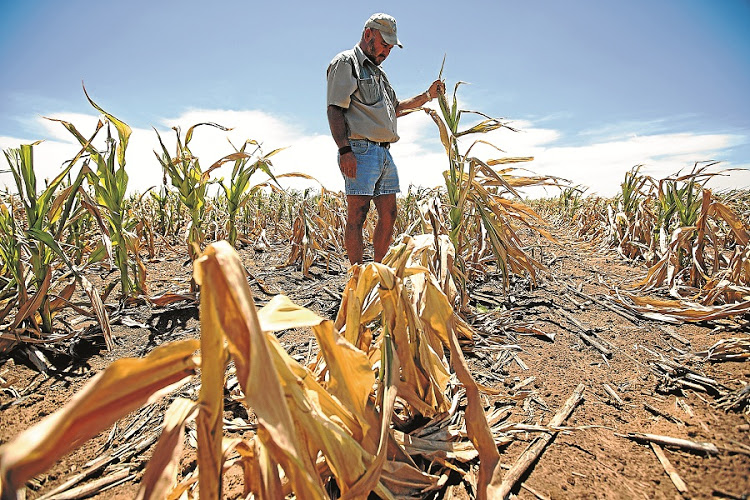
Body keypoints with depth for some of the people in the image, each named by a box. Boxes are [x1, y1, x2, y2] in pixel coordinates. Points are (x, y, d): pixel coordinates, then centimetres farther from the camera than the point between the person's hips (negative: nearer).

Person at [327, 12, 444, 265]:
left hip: (385, 153, 9)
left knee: (388, 215, 7)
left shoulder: (377, 71, 27)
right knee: (357, 216, -8)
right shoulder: (345, 62, 1)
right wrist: (344, 150, -22)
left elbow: (396, 107, 34)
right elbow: (335, 109, -10)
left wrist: (428, 95, 22)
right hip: (360, 150, -9)